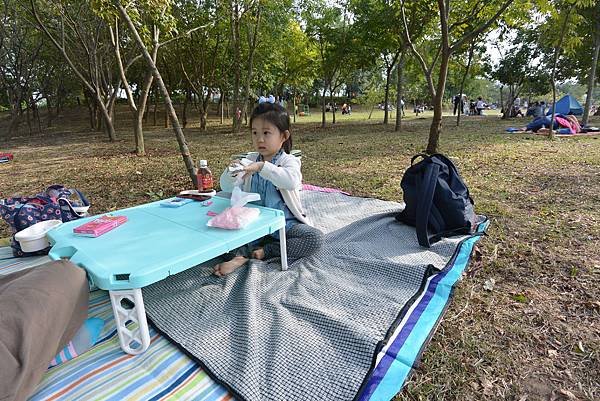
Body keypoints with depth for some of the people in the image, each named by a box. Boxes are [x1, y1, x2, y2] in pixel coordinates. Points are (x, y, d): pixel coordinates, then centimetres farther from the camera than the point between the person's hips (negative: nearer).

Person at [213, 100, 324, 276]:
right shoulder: (250, 161, 7)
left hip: (285, 224, -3)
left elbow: (291, 181, -32)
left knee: (316, 238, -27)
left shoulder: (288, 161, -8)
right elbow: (226, 187, 6)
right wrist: (231, 172, -16)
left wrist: (262, 166, -39)